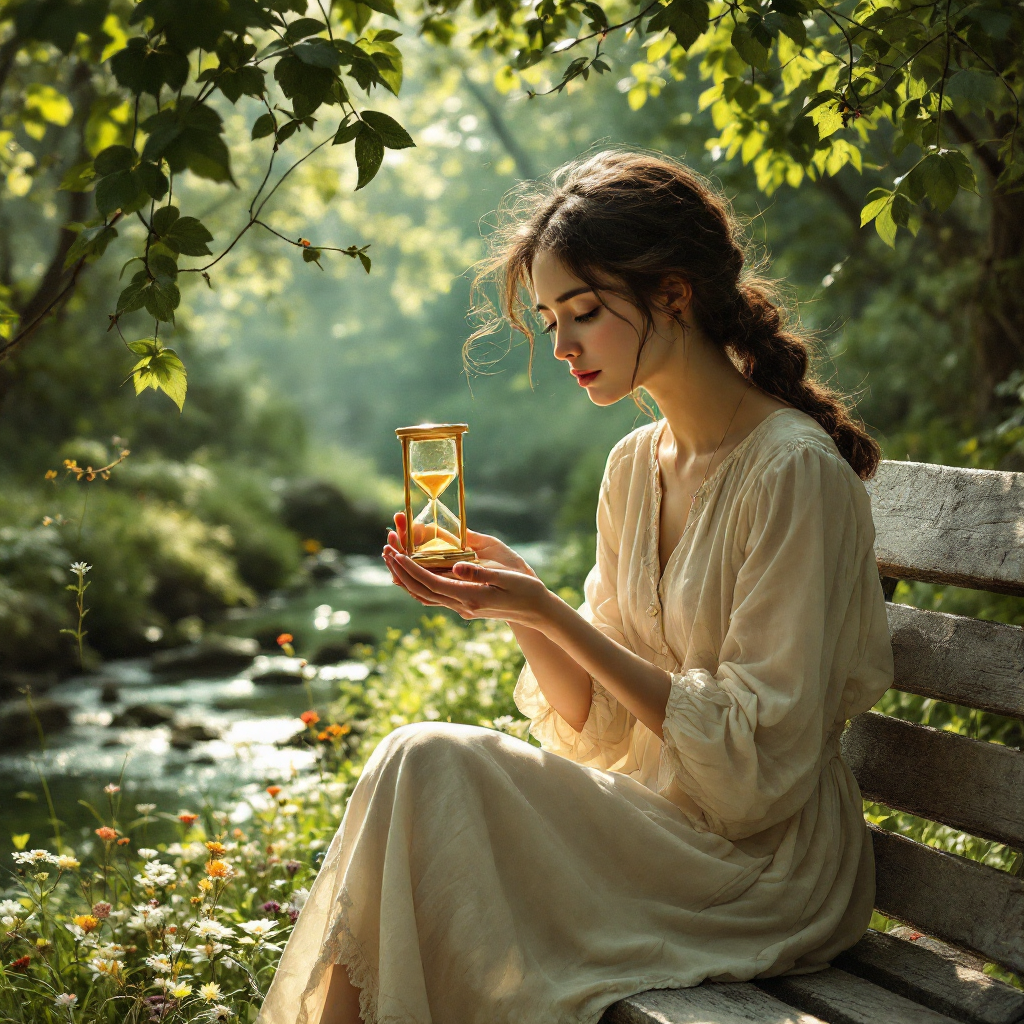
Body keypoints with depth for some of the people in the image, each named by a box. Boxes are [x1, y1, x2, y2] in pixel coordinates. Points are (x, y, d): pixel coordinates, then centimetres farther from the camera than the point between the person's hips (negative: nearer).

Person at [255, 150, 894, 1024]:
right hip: (657, 833, 7)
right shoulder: (635, 466, 8)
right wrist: (517, 597, -9)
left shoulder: (794, 471, -16)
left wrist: (553, 616, -20)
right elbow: (599, 724, 8)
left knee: (428, 765, -21)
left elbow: (755, 761, -18)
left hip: (765, 869, -7)